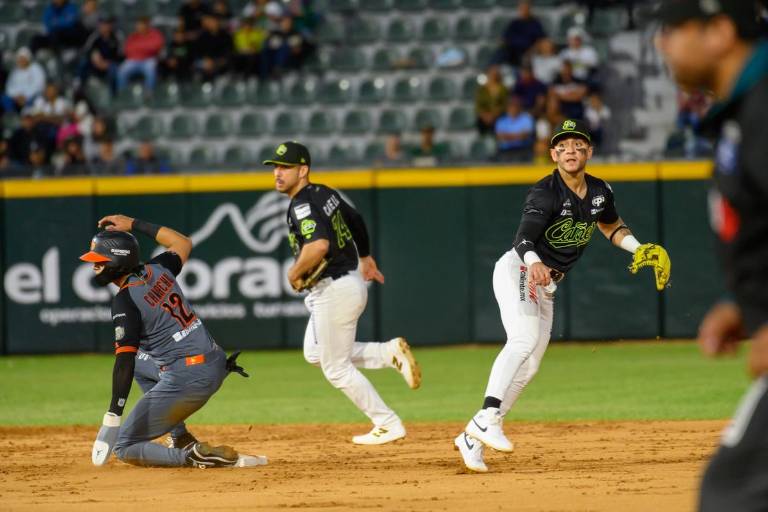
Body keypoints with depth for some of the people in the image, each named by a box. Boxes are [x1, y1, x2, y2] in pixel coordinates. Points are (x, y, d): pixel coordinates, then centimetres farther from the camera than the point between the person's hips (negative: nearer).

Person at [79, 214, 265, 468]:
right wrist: (135, 225, 34)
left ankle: (196, 457, -17)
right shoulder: (157, 270, 10)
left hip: (186, 379, -9)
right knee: (140, 365, 37)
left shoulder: (125, 301, -12)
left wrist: (113, 416, -26)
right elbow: (183, 243, 33)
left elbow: (124, 360, -22)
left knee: (124, 448, 2)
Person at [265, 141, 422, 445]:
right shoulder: (324, 193, 9)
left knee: (336, 368, 3)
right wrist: (366, 257, 41)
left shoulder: (302, 206, -21)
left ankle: (388, 426, 9)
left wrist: (295, 273, -20)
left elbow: (319, 245, -37)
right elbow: (355, 219, 26)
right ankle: (390, 353, 14)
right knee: (315, 354, 22)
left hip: (335, 291, -10)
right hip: (352, 280, 10)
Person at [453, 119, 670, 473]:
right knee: (524, 338, -31)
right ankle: (487, 417, -41)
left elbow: (610, 225, 25)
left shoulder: (599, 192, 3)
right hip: (517, 271, -8)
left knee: (528, 367, 3)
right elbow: (524, 238, -35)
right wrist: (534, 263, -56)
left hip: (546, 285, 8)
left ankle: (472, 437, 8)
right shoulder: (545, 193, -20)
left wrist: (638, 250, 9)